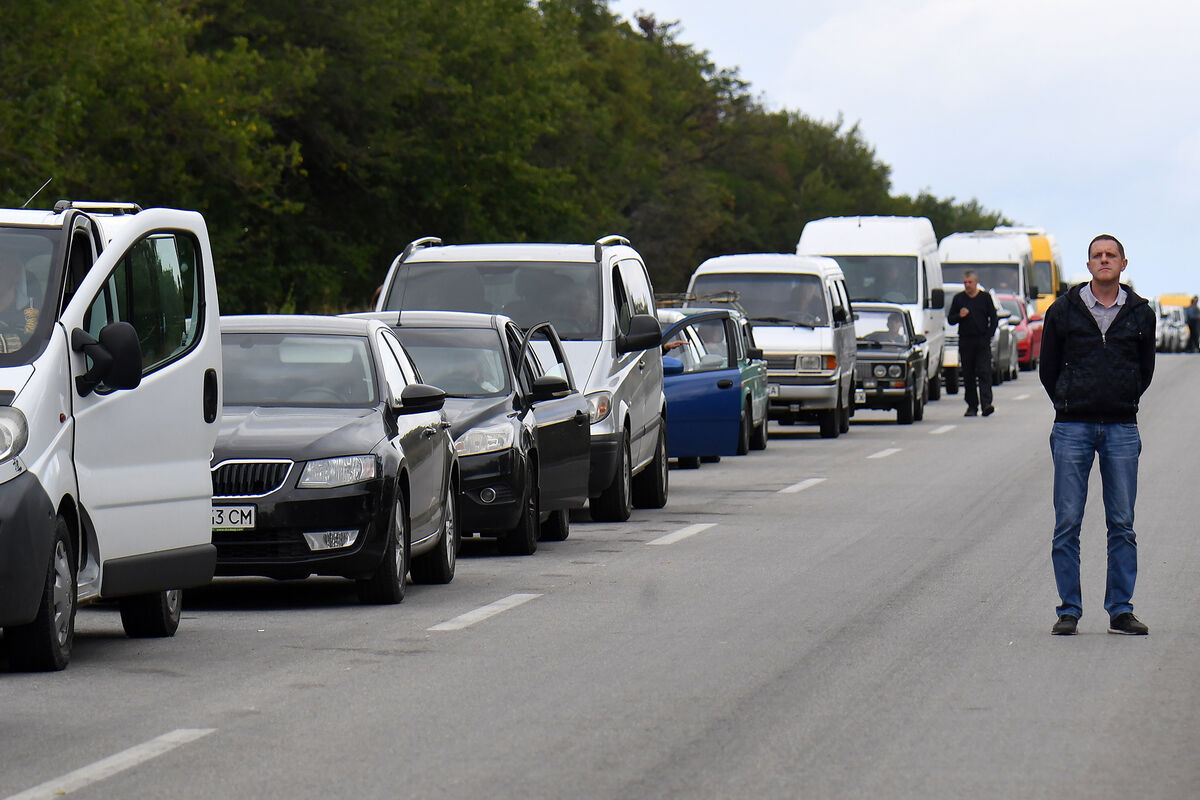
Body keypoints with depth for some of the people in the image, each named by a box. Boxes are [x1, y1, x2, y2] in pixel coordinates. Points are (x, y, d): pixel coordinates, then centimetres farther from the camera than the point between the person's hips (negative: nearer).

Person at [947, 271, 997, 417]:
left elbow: (994, 319, 9)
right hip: (965, 342, 2)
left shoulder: (985, 297, 8)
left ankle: (986, 403, -19)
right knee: (968, 376, 2)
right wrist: (959, 316, -11)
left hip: (982, 341, -2)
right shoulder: (958, 298, 10)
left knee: (984, 373, -12)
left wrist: (988, 336, -3)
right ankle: (972, 406, 8)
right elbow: (950, 319, 11)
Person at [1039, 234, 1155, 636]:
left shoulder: (1140, 314, 6)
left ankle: (1121, 610, 8)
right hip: (1073, 429, -1)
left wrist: (1124, 402, 13)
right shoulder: (1063, 311, 2)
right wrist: (1068, 404, 11)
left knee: (1122, 524, 3)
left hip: (1122, 429, 1)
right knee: (1067, 523, -2)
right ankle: (1069, 610, 3)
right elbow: (1048, 369, 11)